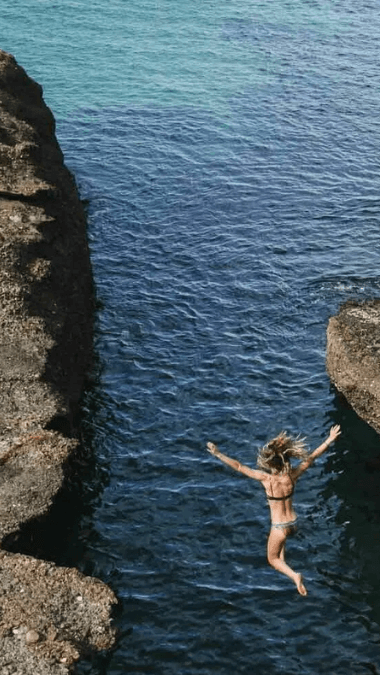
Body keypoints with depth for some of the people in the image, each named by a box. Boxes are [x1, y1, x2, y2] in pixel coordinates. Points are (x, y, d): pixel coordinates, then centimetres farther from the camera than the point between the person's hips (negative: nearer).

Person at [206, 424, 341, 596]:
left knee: (272, 559, 19)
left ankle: (294, 575, -5)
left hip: (279, 527, -5)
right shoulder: (292, 475, -15)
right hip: (293, 523, 5)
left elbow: (239, 466, -23)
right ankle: (282, 560, 44)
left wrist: (218, 454, -16)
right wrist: (329, 440, 3)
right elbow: (311, 457, -6)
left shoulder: (267, 478, -25)